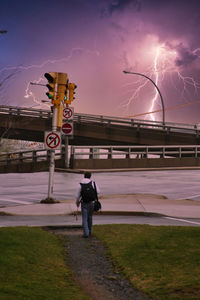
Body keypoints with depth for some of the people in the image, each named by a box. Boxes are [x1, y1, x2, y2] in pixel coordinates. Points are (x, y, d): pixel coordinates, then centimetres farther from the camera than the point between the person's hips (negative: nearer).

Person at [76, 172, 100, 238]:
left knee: (84, 219, 0)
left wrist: (77, 202, 15)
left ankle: (86, 233, -8)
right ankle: (89, 232, 28)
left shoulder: (81, 185, -9)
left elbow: (78, 196, -4)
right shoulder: (93, 183, -6)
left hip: (84, 204, -2)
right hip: (91, 203, 3)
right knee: (90, 217, 18)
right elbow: (98, 192, -1)